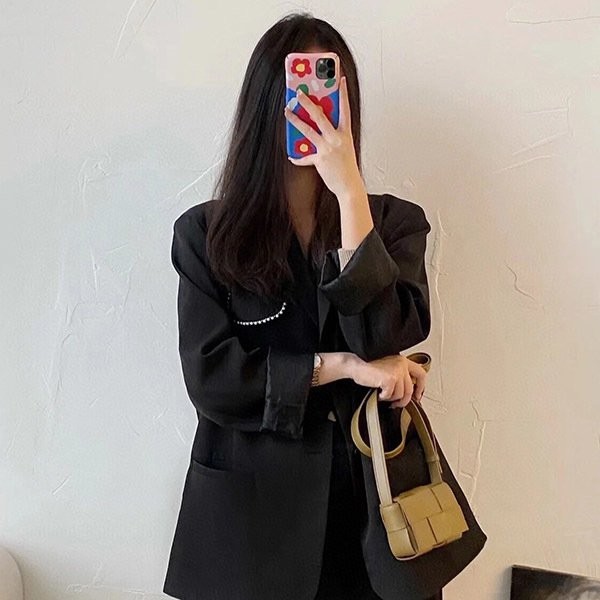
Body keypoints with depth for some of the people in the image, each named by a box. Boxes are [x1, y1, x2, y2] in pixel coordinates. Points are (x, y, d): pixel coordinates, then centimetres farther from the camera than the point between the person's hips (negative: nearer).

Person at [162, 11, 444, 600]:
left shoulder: (394, 220, -2)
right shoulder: (206, 233, -5)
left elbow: (385, 339, -18)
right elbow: (210, 377, -10)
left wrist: (350, 191, -21)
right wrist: (339, 366, -17)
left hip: (374, 481, 1)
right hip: (253, 495, -1)